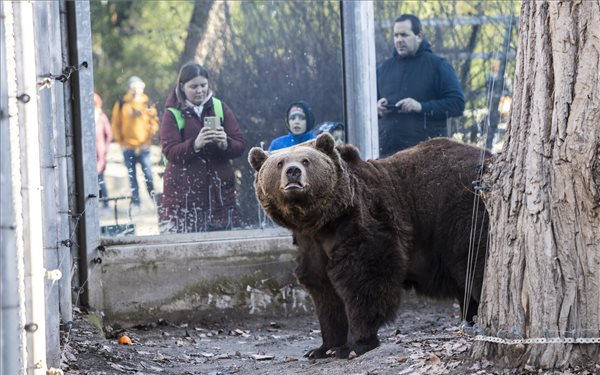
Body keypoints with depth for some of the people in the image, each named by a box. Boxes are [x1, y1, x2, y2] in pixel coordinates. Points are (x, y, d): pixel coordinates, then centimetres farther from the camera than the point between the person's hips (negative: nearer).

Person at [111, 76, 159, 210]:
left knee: (148, 174, -8)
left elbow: (154, 123, 7)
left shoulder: (147, 104, 4)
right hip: (128, 147, 1)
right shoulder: (121, 104, 4)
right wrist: (121, 142, 1)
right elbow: (116, 125, 6)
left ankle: (154, 199, 4)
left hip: (143, 146, -1)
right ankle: (135, 202, 9)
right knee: (132, 176, 4)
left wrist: (149, 135, -7)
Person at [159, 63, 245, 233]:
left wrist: (225, 144, -15)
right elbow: (170, 152, -9)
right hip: (184, 192, -3)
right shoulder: (173, 114, 3)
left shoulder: (220, 108, 11)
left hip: (219, 189, 3)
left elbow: (240, 147, 7)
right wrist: (195, 144, -25)